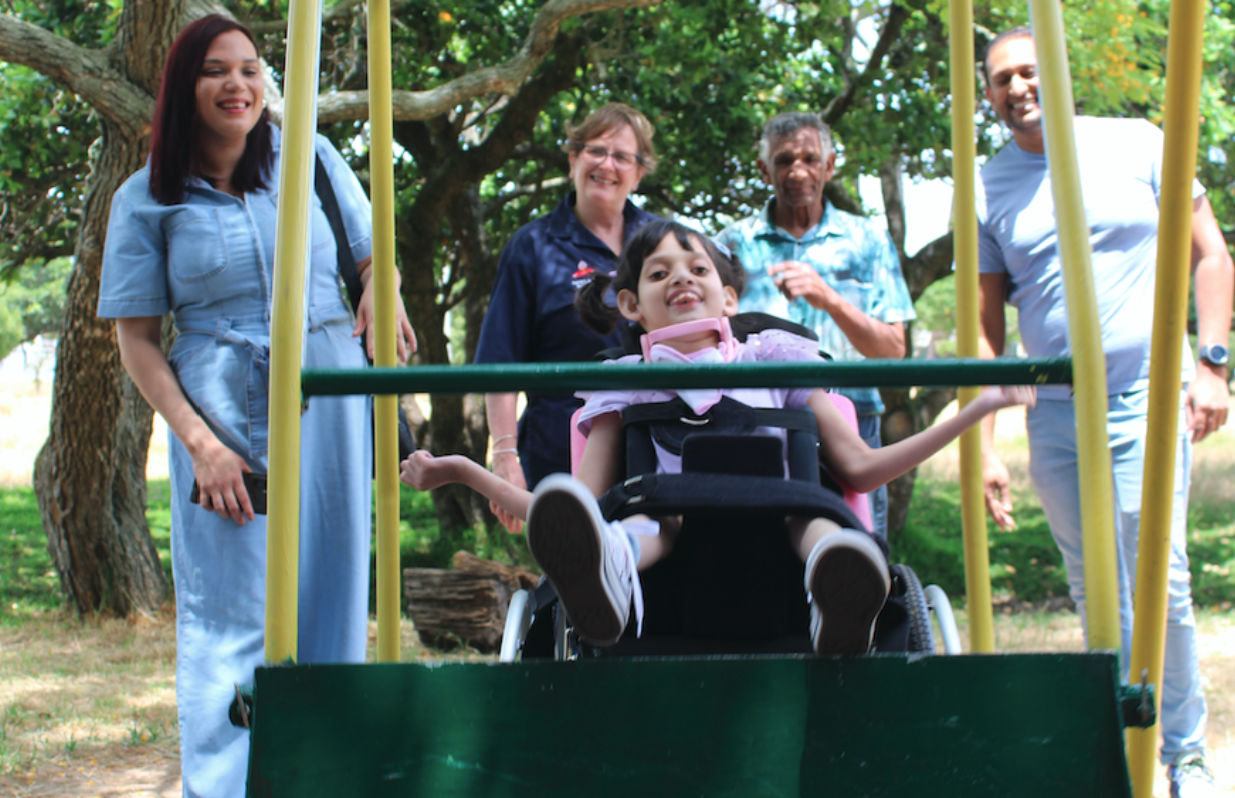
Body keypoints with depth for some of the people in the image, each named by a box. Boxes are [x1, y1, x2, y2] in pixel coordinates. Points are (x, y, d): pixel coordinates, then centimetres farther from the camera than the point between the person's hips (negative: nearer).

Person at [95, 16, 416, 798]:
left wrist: (381, 295, -6)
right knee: (232, 614, -3)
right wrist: (200, 443, -9)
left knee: (331, 595, 5)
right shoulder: (149, 199, 1)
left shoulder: (309, 158, 5)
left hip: (329, 402, 2)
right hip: (224, 412, -2)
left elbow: (373, 250, 17)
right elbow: (137, 338, 0)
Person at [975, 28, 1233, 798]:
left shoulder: (1137, 145, 4)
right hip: (1055, 414, 3)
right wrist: (984, 443, 2)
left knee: (1160, 581, -12)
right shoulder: (988, 189, 7)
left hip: (1148, 398, -2)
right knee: (1096, 596, 7)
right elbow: (985, 327, 9)